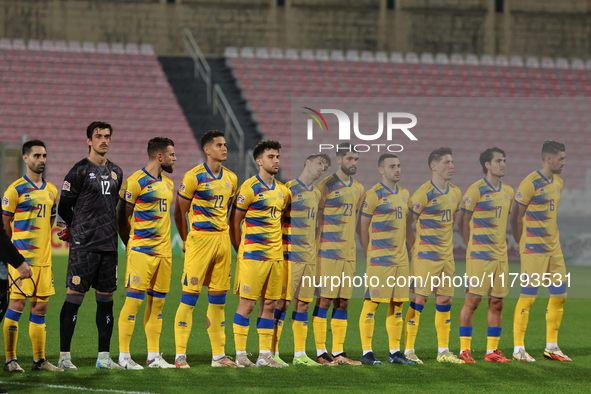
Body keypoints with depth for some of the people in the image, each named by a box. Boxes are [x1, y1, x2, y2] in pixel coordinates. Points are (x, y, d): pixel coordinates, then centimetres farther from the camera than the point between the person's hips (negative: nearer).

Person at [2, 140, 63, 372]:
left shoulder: (51, 191, 13)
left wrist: (41, 246, 14)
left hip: (43, 260, 6)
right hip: (22, 259, -6)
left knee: (40, 307, 7)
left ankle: (39, 359, 12)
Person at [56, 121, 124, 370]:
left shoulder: (116, 172, 13)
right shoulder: (80, 171, -6)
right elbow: (64, 207, -2)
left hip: (109, 244, 6)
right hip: (83, 246, -6)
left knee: (106, 298, 7)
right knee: (75, 296, -6)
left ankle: (103, 356, 12)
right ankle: (64, 356, -4)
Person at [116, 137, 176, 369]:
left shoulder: (168, 183, 16)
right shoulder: (137, 182, -9)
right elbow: (122, 217, -4)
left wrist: (164, 243, 17)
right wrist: (130, 245, 1)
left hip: (164, 251, 7)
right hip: (141, 251, -7)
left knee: (158, 302, 8)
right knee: (134, 300, -7)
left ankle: (153, 356, 12)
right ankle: (124, 356, -4)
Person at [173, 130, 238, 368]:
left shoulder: (231, 179, 12)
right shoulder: (195, 177, -7)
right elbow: (179, 212, -2)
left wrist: (221, 235, 15)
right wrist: (187, 241, 1)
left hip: (222, 239, 6)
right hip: (199, 239, -6)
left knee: (218, 299, 9)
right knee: (189, 296, -6)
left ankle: (218, 355, 13)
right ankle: (180, 355, -4)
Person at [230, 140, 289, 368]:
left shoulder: (282, 191, 14)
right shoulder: (250, 188, -7)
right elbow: (234, 221, -5)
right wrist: (240, 251, -4)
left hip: (276, 255, 7)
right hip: (253, 255, -7)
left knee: (269, 304, 7)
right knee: (247, 303, -5)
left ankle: (265, 355, 10)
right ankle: (240, 354, -1)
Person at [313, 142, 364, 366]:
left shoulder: (358, 189, 15)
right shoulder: (326, 186, -6)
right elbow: (313, 220, -5)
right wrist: (314, 251, -10)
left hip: (348, 253, 7)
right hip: (328, 253, -7)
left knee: (343, 301, 6)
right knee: (324, 300, -6)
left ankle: (338, 352, 10)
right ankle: (321, 352, -4)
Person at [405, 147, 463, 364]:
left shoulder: (455, 193, 10)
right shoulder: (424, 194, -13)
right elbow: (407, 224, -9)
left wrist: (447, 243, 16)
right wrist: (417, 247, -5)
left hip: (447, 256, 7)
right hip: (425, 256, -7)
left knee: (445, 301, 9)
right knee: (419, 300, -6)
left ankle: (443, 351, 16)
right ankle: (408, 350, -2)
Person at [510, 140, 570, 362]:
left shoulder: (558, 183, 12)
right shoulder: (531, 183, -13)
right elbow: (516, 217, -9)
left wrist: (552, 239, 17)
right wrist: (523, 245, -5)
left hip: (553, 247, 8)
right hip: (534, 250, -8)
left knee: (559, 296, 9)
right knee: (528, 296, -6)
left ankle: (551, 346, 18)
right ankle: (518, 349, -1)